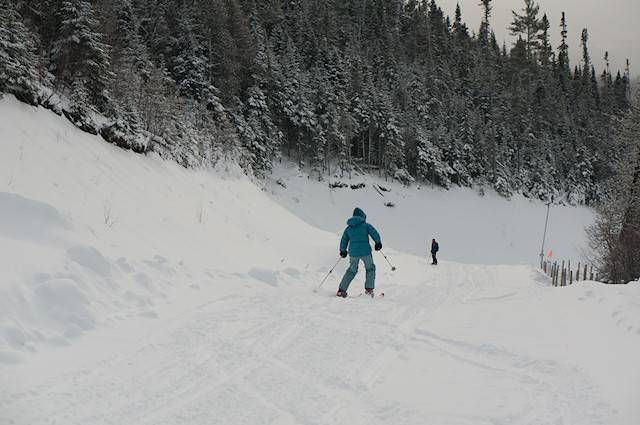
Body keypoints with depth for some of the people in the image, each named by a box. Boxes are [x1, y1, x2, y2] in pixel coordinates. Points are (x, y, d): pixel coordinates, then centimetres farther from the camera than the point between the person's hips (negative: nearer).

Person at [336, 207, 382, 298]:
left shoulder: (348, 228, 13)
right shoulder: (365, 225, 3)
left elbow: (343, 241, 17)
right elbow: (375, 234, -5)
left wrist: (343, 251, 31)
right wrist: (378, 243, 9)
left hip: (353, 253, 3)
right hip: (365, 251, -3)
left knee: (352, 270, 21)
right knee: (370, 269, 18)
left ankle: (341, 290, 16)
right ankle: (369, 289, 7)